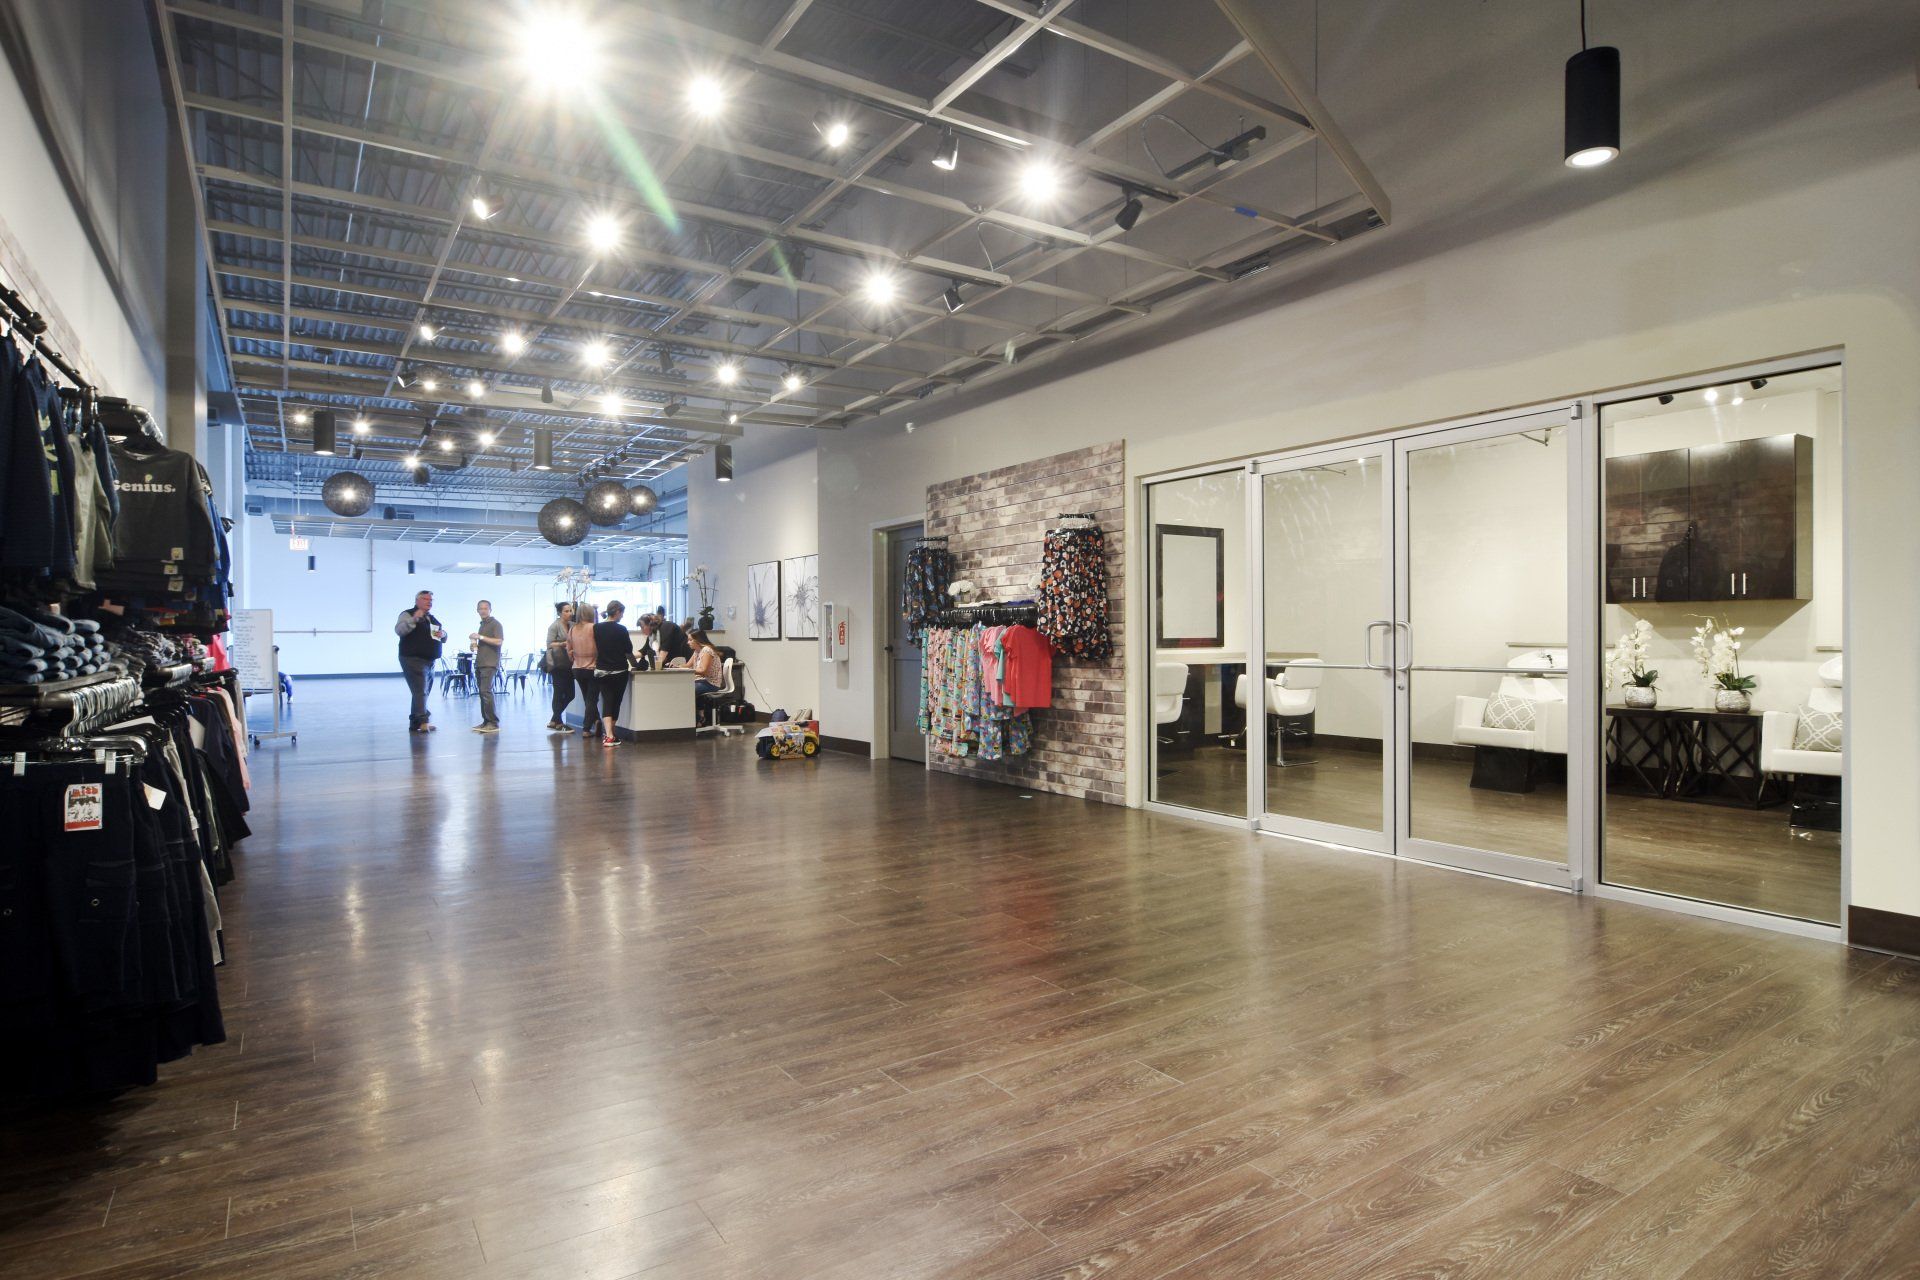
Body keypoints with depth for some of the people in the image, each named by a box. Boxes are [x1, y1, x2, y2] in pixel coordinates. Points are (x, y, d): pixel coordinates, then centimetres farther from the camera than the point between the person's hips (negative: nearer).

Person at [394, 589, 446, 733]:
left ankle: (414, 724, 21)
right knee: (420, 691, -17)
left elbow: (443, 639, 27)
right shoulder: (408, 615, -3)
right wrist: (414, 619, -33)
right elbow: (399, 630, -20)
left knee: (422, 693, 13)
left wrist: (443, 634, 3)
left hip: (430, 661, 8)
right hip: (413, 660, -8)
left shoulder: (433, 619, 20)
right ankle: (424, 721, -24)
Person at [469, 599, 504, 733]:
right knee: (482, 692, 8)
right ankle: (486, 721, 12)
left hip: (490, 663, -9)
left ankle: (493, 723, -16)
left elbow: (499, 641, -16)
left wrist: (480, 637, -15)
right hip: (479, 663, 9)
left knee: (486, 691, -16)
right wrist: (475, 644, 9)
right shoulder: (482, 624, 21)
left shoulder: (495, 624, -4)